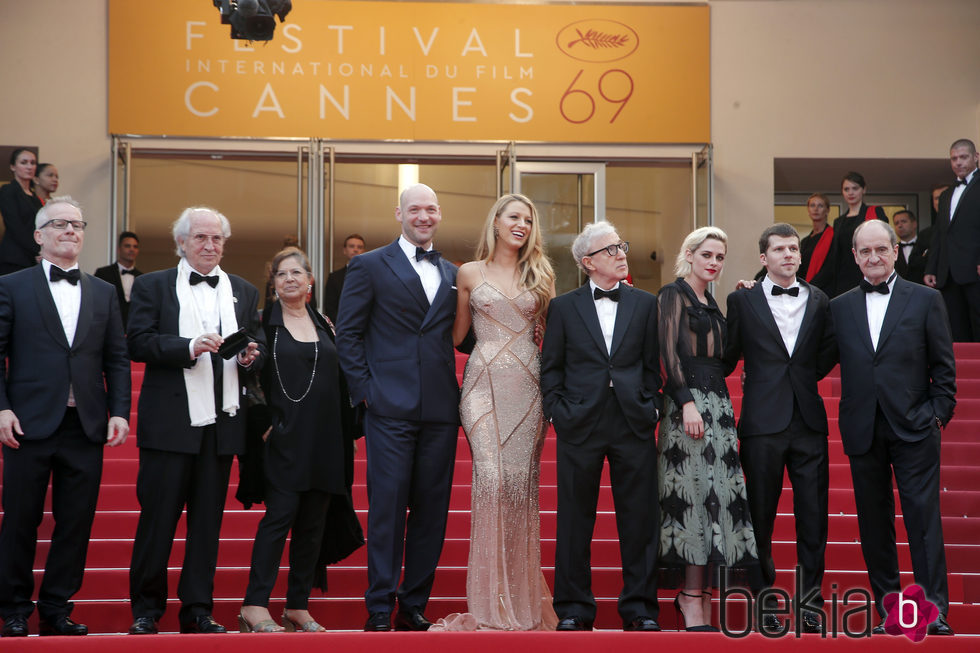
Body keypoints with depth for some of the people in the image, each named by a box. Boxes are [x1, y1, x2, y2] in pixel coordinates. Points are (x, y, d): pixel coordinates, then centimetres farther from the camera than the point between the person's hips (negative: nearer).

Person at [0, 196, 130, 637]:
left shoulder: (104, 294, 13)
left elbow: (117, 360, 12)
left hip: (87, 428, 3)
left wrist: (119, 412, 1)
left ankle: (57, 609, 16)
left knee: (76, 523, 5)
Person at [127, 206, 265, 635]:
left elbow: (258, 348, 14)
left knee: (208, 519, 6)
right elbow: (139, 343, -5)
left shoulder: (244, 292, 17)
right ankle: (146, 610, 11)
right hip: (169, 421, -3)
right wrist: (190, 347, -17)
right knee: (158, 517, -1)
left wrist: (250, 357, -9)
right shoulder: (152, 286, 6)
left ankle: (197, 611, 13)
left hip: (222, 423, 3)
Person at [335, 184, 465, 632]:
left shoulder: (452, 274, 17)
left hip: (441, 410, 4)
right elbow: (348, 333, 1)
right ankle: (380, 609, 3)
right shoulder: (370, 266, 4)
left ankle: (415, 605, 15)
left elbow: (460, 335, 18)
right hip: (391, 408, -4)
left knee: (431, 510, 6)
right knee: (387, 507, -5)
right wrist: (364, 389, -7)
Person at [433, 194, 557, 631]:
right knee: (492, 477, -14)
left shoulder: (539, 274, 14)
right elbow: (458, 333, 15)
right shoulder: (470, 274, 10)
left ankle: (523, 600, 6)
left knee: (521, 482, -3)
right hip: (485, 383, -2)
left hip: (528, 385, 2)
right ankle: (493, 605, -8)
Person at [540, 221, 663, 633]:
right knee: (575, 521, 5)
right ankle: (573, 609, 14)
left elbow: (652, 364, 9)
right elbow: (550, 368, 6)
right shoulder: (563, 307, 6)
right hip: (580, 425, -1)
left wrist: (649, 408, 0)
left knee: (640, 519, 3)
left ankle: (639, 607, 13)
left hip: (634, 425, 1)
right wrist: (558, 413, -3)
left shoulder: (645, 304, 9)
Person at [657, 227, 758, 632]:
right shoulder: (674, 294, -1)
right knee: (697, 491, -12)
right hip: (689, 404, -8)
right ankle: (693, 598, -11)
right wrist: (687, 402, -19)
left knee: (715, 491, 4)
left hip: (717, 404, 8)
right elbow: (670, 352, -12)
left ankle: (697, 592, 7)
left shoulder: (711, 304, 21)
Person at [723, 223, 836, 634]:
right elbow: (728, 357, 6)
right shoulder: (743, 300, 3)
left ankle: (810, 602, 10)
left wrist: (801, 379, 11)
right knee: (761, 516, 3)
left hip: (809, 421, 2)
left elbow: (828, 353, 17)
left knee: (813, 516, 2)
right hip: (763, 423, -2)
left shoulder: (819, 301, 10)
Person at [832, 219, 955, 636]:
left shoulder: (926, 300, 4)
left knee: (924, 519, -6)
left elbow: (944, 366, 4)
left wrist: (939, 414, -3)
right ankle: (888, 610, 14)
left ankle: (934, 611, -3)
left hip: (913, 428, -2)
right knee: (874, 523, 6)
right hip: (863, 430, 3)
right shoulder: (839, 307, 10)